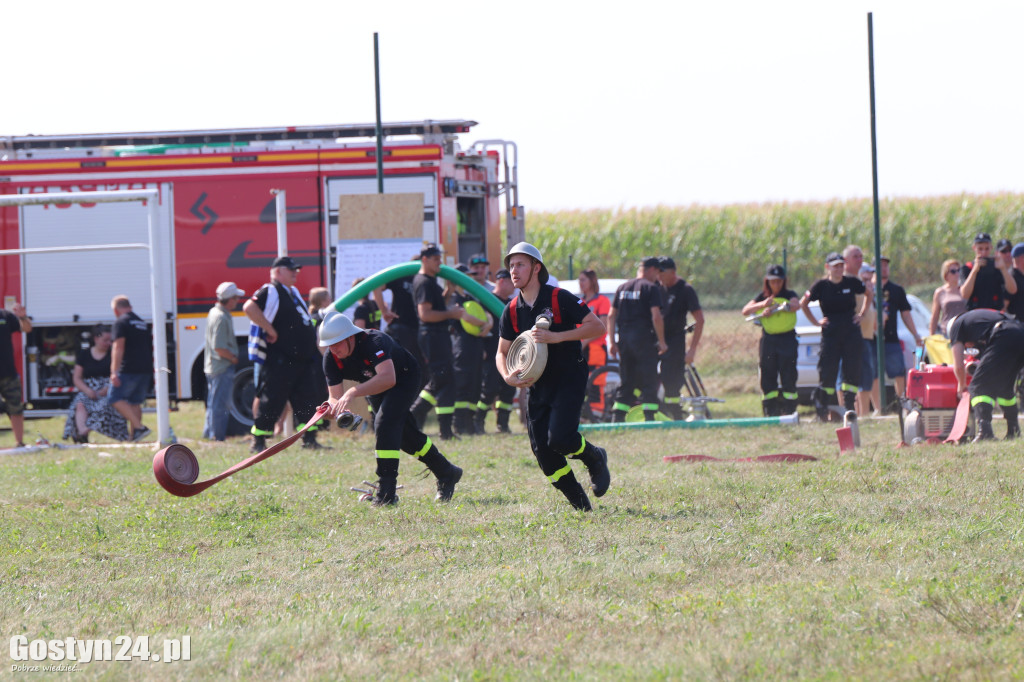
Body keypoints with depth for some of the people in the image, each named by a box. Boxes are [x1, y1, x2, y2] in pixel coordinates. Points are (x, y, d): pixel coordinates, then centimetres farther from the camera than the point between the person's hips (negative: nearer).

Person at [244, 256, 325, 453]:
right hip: (280, 360, -9)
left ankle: (309, 439, 12)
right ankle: (258, 442, 3)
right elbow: (249, 307, -27)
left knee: (308, 399, 7)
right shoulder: (270, 291, -10)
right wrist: (270, 330, -22)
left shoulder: (293, 292, 19)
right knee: (271, 401, -4)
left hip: (302, 358, 9)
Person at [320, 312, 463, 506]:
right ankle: (446, 474, 33)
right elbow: (335, 395, -18)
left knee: (384, 423, -27)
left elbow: (388, 378, -54)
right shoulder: (331, 359, -20)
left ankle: (386, 492, -27)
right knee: (404, 434, 14)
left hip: (405, 378, -7)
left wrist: (354, 392, -63)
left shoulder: (374, 342, -39)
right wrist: (333, 406, -43)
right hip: (375, 386, 7)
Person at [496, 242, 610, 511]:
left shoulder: (559, 298, -10)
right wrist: (507, 376, -9)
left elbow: (595, 325, -12)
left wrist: (556, 337, -22)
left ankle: (595, 458, 12)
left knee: (559, 438, -22)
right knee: (541, 448, -3)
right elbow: (502, 351, 13)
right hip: (538, 384, 6)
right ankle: (579, 504, 13)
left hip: (569, 379, -6)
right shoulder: (512, 311, 5)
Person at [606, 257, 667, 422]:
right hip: (644, 339, -6)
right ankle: (650, 418, -9)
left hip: (624, 339, 6)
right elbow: (656, 317, -14)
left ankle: (617, 419, 7)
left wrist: (612, 341, 13)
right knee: (649, 383, -3)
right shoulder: (651, 288, -5)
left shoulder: (622, 288, 14)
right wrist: (661, 341, -7)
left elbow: (611, 316, 12)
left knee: (625, 383, 12)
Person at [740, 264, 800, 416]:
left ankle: (789, 413, -5)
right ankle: (770, 414, 5)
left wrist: (774, 307, -29)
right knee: (767, 378, 0)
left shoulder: (789, 294, 3)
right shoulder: (762, 296, 12)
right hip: (768, 340, 3)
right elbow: (745, 310, 2)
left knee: (788, 377, -8)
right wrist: (763, 304, -15)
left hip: (787, 340, -3)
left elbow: (796, 305, -19)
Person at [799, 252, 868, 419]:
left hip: (851, 332, 2)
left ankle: (849, 408, 5)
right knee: (827, 371, -6)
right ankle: (822, 411, 1)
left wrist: (862, 313, 13)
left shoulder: (852, 283, 3)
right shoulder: (821, 285, -3)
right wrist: (816, 322, 4)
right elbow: (803, 303, 8)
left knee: (852, 371, -1)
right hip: (830, 333, -2)